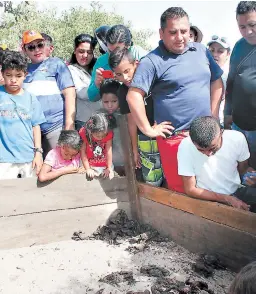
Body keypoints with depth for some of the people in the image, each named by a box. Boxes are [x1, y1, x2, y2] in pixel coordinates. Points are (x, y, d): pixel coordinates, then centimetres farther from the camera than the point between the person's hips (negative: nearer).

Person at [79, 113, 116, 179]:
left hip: (105, 165, 1)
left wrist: (109, 168, -14)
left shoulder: (108, 133, -14)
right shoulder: (84, 133, -18)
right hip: (91, 166, -1)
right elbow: (83, 151, -14)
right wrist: (88, 169, -15)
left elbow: (109, 151, -14)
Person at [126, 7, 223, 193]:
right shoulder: (152, 61, -9)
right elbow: (134, 96, -16)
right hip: (175, 137, -5)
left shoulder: (201, 51, 8)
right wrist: (148, 129, -13)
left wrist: (214, 115, 7)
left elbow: (217, 81, 15)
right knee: (181, 191, 3)